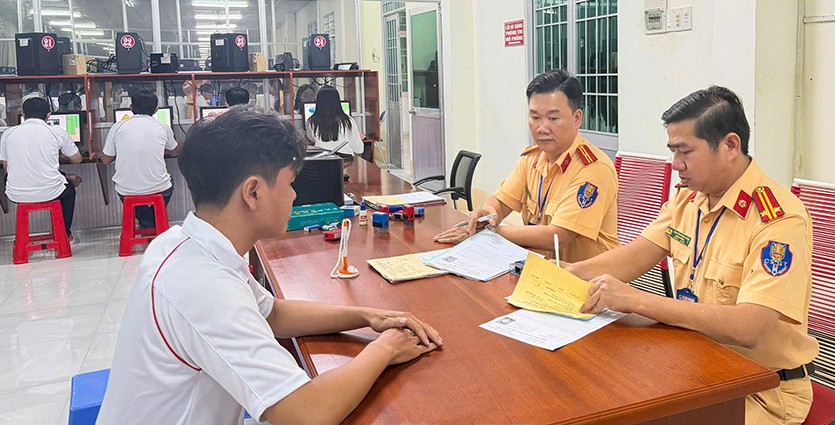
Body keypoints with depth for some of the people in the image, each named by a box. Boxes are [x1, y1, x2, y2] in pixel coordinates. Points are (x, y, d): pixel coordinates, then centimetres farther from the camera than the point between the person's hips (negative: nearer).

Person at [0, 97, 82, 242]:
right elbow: (77, 159, 10)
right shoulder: (57, 131, -2)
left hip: (16, 195, 2)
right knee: (69, 189, 32)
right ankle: (65, 234, 38)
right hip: (49, 192, -2)